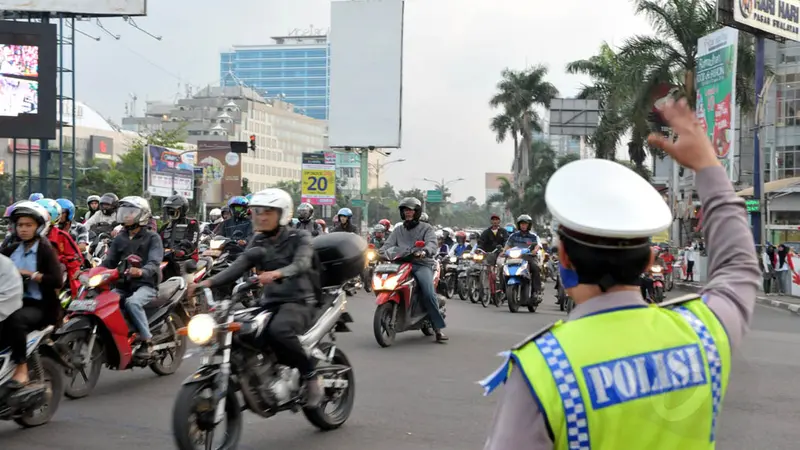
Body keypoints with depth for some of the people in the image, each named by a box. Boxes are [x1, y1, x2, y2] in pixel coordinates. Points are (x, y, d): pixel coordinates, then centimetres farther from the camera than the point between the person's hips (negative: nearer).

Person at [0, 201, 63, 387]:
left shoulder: (46, 250, -1)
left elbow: (56, 281, -12)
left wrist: (30, 274, -16)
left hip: (40, 306, -5)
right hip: (16, 302, 5)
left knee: (15, 318, -35)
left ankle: (22, 368, -28)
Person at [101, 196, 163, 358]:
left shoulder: (152, 237, -1)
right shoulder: (120, 238, 16)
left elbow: (154, 263, -16)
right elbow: (109, 262, 13)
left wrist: (141, 271, -38)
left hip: (145, 285, -6)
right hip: (123, 285, 6)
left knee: (132, 302, -35)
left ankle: (147, 340, -24)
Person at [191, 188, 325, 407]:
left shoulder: (299, 238, 0)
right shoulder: (258, 242, 15)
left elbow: (301, 264, -21)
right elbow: (238, 266, 1)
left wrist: (277, 273, -42)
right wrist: (209, 282, -16)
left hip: (298, 301, -6)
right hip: (269, 303, 6)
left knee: (278, 330, -36)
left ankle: (312, 376, -17)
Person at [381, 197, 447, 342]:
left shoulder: (426, 228, 12)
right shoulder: (398, 230, 25)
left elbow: (432, 244, -7)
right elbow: (388, 244, 11)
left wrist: (425, 251, -31)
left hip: (422, 265, -4)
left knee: (429, 293, -27)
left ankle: (439, 328, -23)